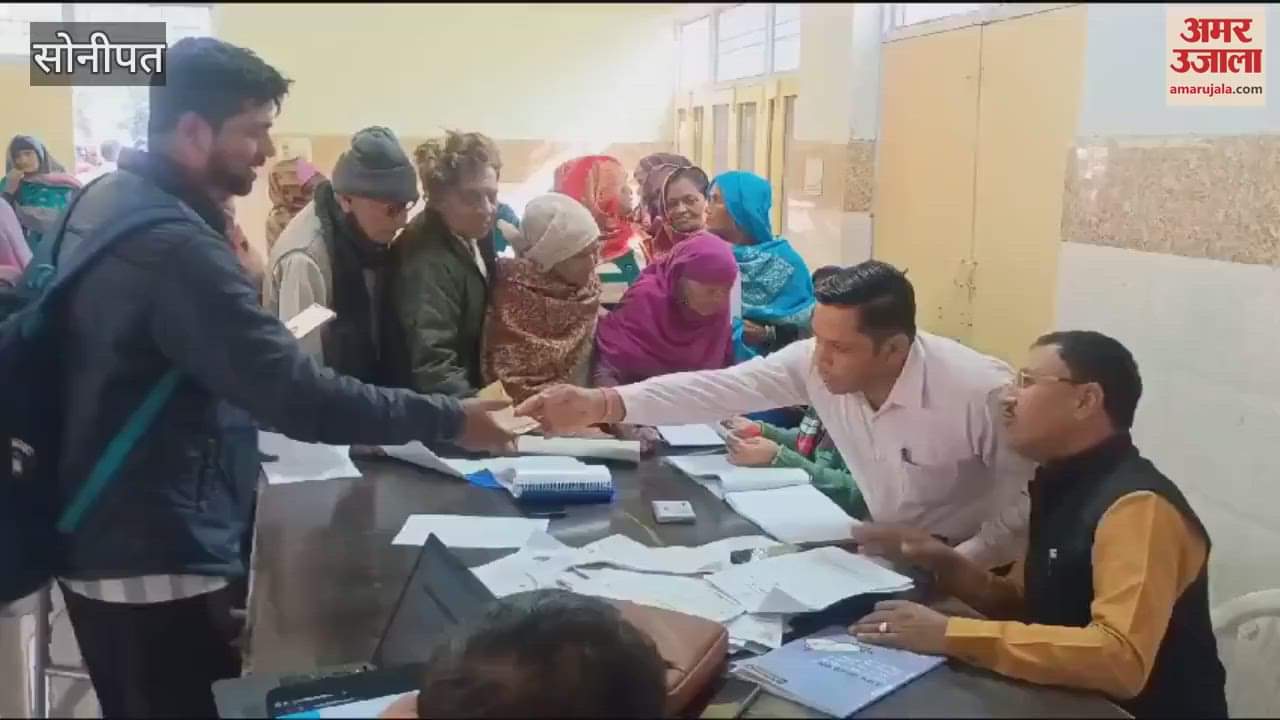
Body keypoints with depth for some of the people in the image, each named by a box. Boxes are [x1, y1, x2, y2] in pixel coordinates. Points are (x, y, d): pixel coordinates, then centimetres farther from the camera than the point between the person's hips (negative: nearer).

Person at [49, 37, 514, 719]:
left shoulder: (108, 198, 6)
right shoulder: (171, 244, -27)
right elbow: (296, 396, -32)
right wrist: (450, 419, -26)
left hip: (108, 539, 10)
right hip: (157, 562, -10)